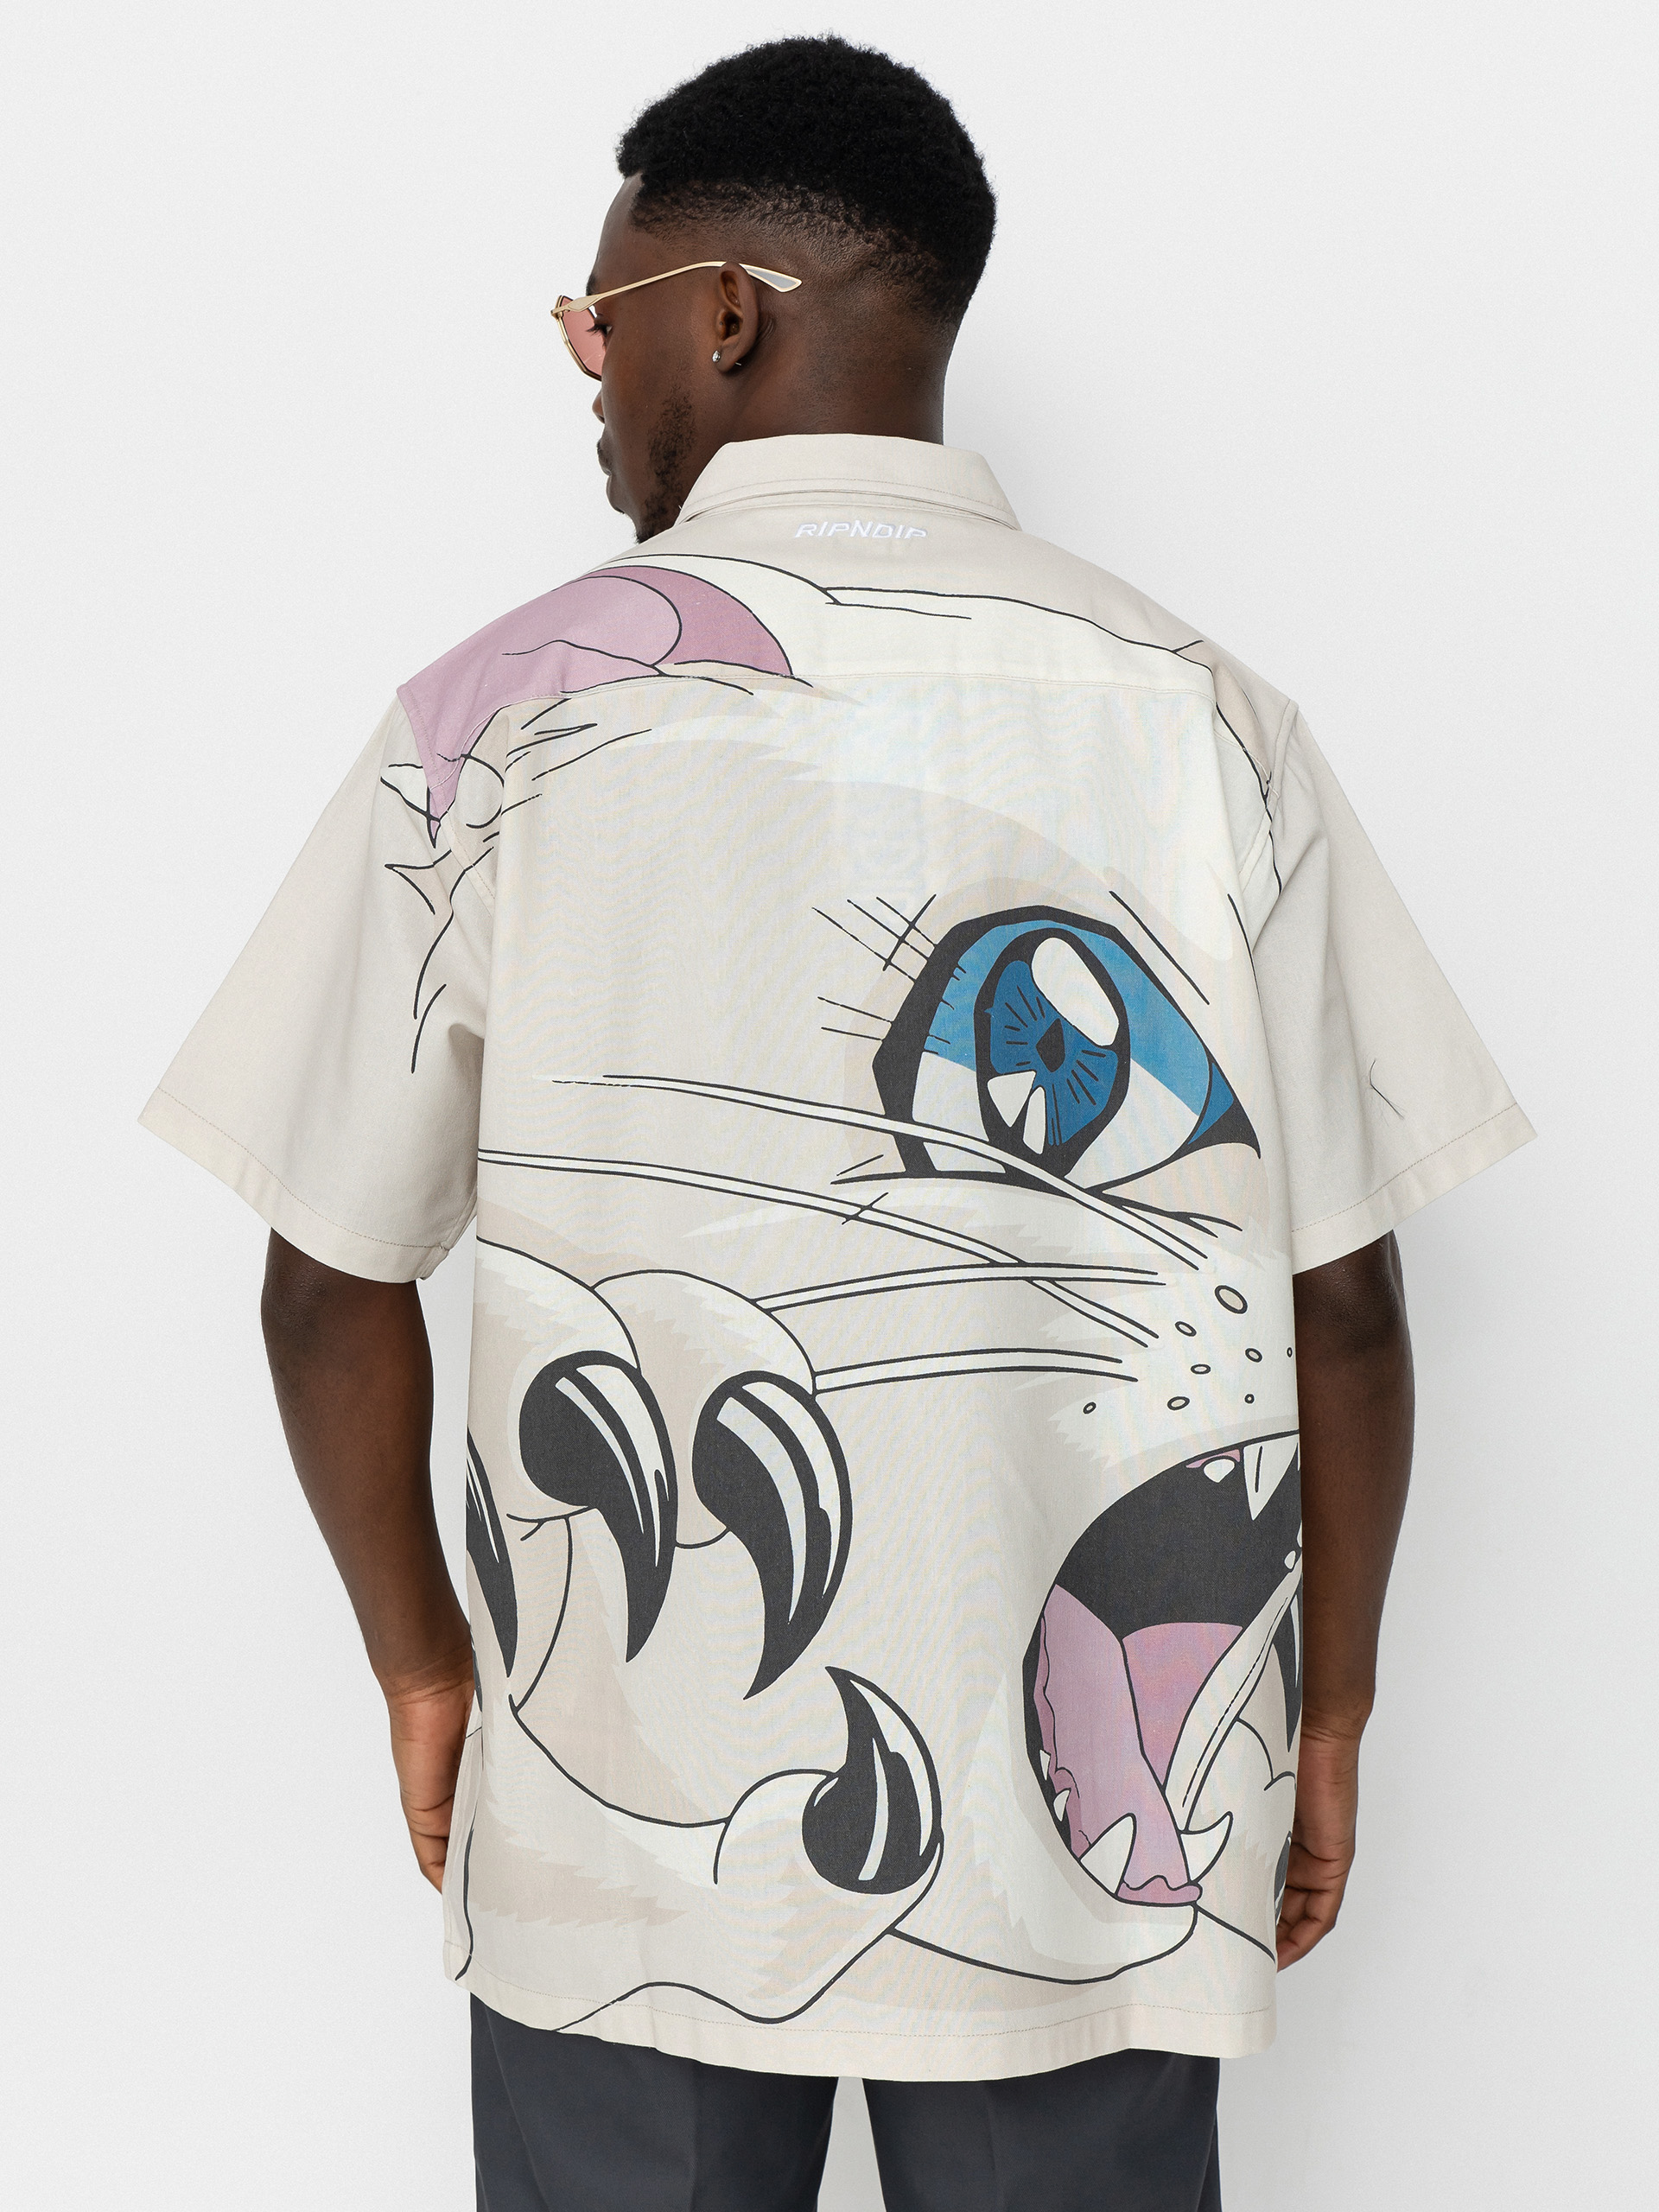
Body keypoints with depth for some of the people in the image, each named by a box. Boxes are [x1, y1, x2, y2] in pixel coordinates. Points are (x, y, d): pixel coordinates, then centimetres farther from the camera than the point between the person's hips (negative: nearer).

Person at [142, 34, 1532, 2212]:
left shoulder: (503, 713, -7)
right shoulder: (1206, 721, -5)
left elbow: (334, 1282, -4)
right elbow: (1346, 1302, -4)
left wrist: (423, 1662, 11)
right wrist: (1329, 1710, 10)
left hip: (628, 1813, 0)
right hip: (1098, 1829, 1)